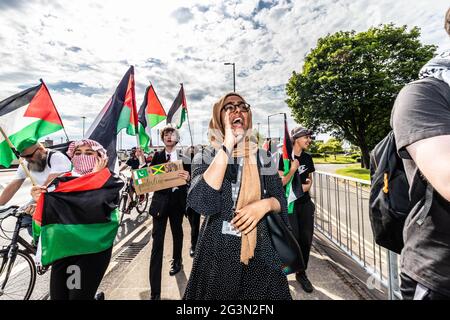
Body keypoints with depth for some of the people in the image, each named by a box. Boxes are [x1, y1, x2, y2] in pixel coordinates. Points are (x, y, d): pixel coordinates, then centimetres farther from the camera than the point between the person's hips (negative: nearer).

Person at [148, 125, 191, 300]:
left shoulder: (183, 158, 1)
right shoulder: (157, 156, 3)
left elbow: (189, 178, -2)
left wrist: (188, 177, -24)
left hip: (177, 201, 1)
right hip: (160, 201, -1)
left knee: (177, 233, 23)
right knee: (157, 242, -4)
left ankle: (177, 261, 52)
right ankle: (155, 292, 3)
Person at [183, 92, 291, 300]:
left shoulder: (262, 156, 0)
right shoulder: (204, 157, -6)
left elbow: (281, 201, 5)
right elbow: (202, 203, -24)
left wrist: (265, 204, -18)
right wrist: (227, 146, -24)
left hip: (260, 253, 2)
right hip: (216, 252, -1)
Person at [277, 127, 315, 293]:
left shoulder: (307, 158, 6)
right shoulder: (284, 157, -12)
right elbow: (280, 183, -14)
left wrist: (308, 184, -4)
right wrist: (292, 170, -25)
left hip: (305, 203, 6)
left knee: (306, 238, 7)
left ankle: (301, 273, 27)